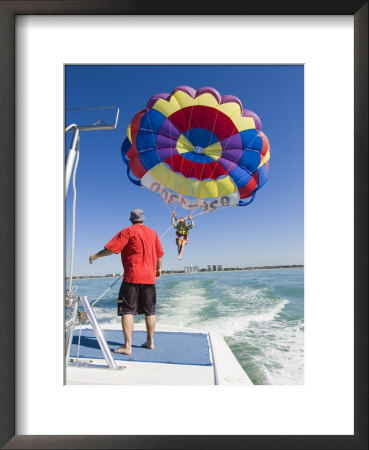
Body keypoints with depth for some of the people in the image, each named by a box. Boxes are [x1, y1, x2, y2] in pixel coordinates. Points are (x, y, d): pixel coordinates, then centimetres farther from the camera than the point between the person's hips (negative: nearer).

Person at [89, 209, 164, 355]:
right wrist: (158, 268, 33)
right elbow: (159, 254, 19)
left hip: (132, 277, -5)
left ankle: (127, 346, -4)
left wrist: (96, 255, 7)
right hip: (150, 277, 6)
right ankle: (150, 342, 22)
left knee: (127, 311, -2)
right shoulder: (153, 233, 13)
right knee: (149, 311, 13)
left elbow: (111, 248, -7)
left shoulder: (128, 231, -2)